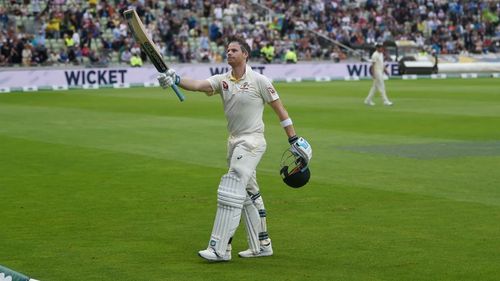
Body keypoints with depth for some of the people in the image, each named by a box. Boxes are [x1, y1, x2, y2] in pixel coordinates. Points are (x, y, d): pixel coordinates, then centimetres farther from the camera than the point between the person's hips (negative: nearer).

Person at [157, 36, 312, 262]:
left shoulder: (259, 80, -8)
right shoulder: (222, 81, 5)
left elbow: (279, 109, -4)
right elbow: (198, 85, -12)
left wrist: (294, 140, -5)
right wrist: (176, 80, -32)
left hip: (252, 142, -7)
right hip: (234, 142, 7)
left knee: (231, 191, -14)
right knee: (248, 194, 14)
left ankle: (220, 249, -14)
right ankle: (262, 245, 24)